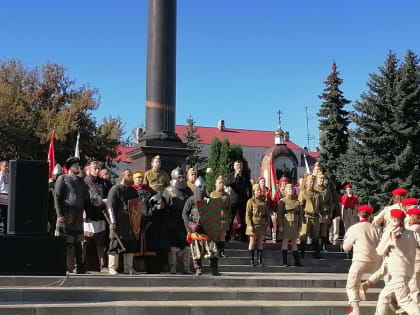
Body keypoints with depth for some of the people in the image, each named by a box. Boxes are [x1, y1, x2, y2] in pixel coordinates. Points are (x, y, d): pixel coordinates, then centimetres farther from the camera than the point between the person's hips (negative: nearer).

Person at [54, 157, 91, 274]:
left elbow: (86, 199, 22)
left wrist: (89, 214, 12)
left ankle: (80, 267, 10)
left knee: (78, 242, 6)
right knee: (66, 243, -6)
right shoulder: (62, 179, 4)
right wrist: (59, 214, -14)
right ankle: (67, 267, -3)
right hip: (66, 215, -5)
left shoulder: (81, 181, 20)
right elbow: (57, 197, -4)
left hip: (78, 215, 5)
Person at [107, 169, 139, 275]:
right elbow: (110, 206, -8)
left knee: (130, 246, 7)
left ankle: (128, 268, 13)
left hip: (131, 222, 6)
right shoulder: (115, 189, -2)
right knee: (115, 245, -5)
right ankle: (112, 268, 0)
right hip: (119, 222, -6)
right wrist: (112, 222, -16)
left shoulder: (133, 191, 17)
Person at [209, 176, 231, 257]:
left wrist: (229, 217, 11)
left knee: (222, 235, 2)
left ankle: (222, 252, 6)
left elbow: (229, 207, 15)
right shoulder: (212, 194, 5)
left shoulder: (226, 195, 10)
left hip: (224, 217, 2)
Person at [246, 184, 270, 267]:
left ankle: (260, 260, 10)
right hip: (253, 225, -4)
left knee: (261, 242, 5)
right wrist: (249, 225, -14)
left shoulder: (264, 202, 11)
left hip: (262, 225, 4)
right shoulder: (250, 201, -2)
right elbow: (248, 214, -6)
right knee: (252, 242, 0)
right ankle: (252, 260, 6)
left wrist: (268, 224, 7)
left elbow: (267, 214, 14)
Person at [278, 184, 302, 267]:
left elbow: (300, 214, 13)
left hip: (295, 224, 4)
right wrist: (280, 225, -11)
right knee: (285, 241, -2)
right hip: (286, 223, -4)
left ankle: (297, 261, 8)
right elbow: (279, 214, -4)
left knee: (294, 242, 6)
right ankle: (284, 262, 2)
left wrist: (300, 225, 6)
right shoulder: (282, 201, 1)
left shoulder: (297, 201, 12)